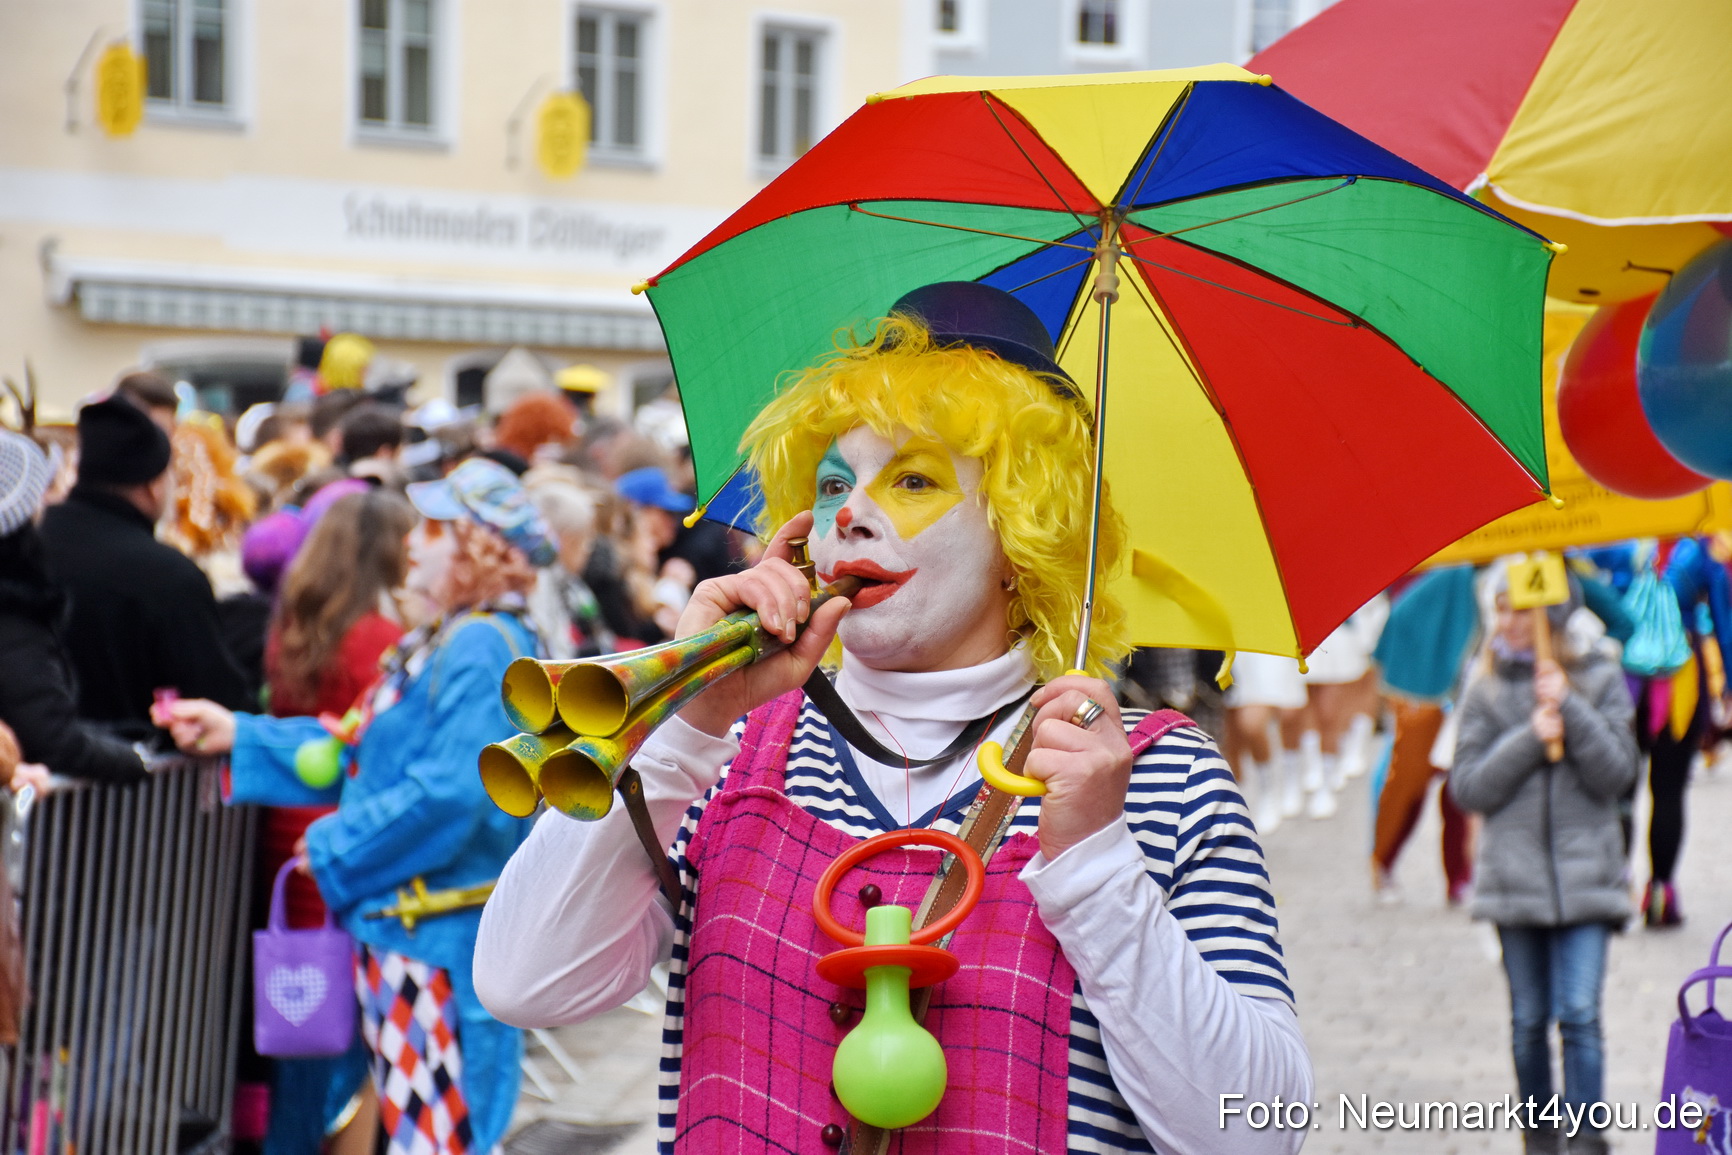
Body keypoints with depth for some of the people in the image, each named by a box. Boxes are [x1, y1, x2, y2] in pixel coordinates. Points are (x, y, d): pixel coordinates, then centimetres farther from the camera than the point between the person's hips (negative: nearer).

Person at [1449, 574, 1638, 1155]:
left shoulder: (1599, 681, 4)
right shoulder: (1486, 692, 5)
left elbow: (1616, 774, -4)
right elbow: (1467, 788, -2)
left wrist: (1570, 710, -14)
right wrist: (1529, 739, -12)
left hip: (1585, 876, -1)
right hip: (1515, 876, 2)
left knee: (1579, 1014, -10)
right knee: (1529, 1019, 7)